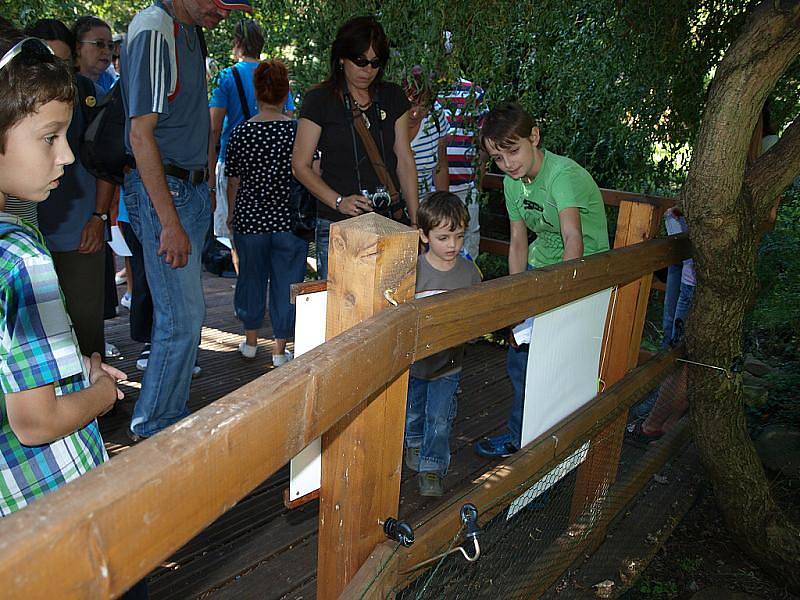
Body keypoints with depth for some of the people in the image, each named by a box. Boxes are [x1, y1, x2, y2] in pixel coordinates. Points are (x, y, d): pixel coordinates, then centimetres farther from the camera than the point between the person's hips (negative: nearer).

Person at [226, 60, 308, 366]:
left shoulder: (241, 132, -4)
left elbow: (234, 182, 1)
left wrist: (231, 215, 15)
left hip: (249, 218, 1)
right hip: (288, 219, -1)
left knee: (251, 276, 16)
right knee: (286, 280, 8)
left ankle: (250, 340, 29)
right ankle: (280, 349, 15)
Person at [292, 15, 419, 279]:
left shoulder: (393, 97, 10)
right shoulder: (319, 100, -1)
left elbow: (404, 161, 10)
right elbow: (301, 165, -1)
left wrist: (416, 221, 2)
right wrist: (338, 201, -16)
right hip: (337, 225, -3)